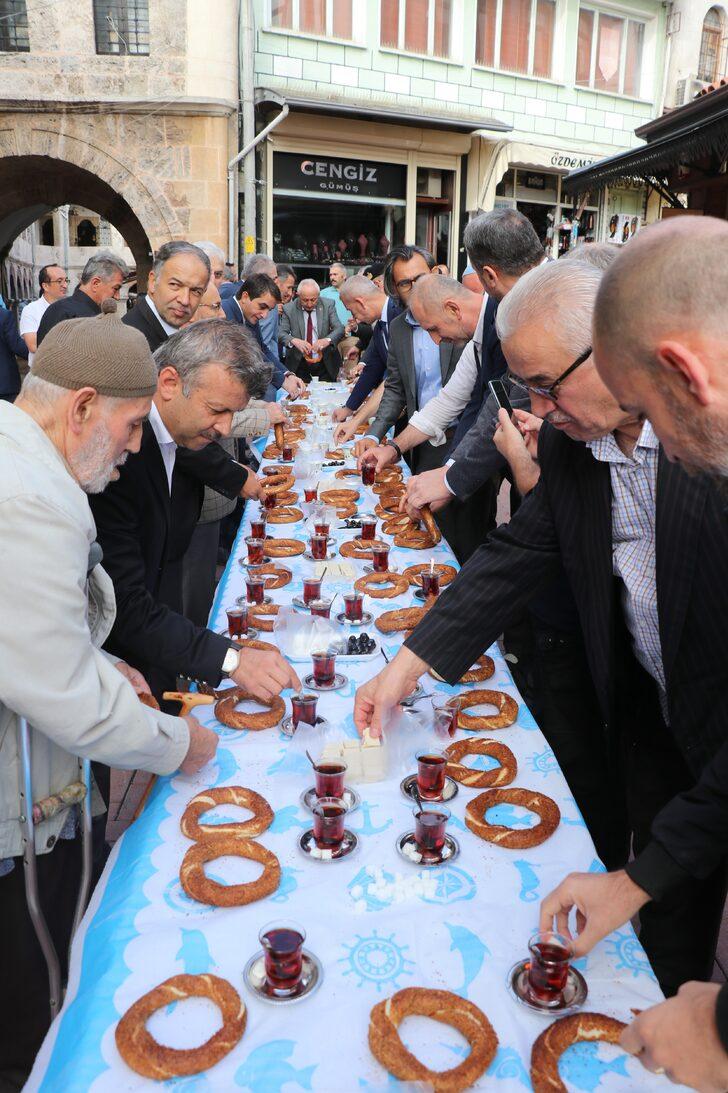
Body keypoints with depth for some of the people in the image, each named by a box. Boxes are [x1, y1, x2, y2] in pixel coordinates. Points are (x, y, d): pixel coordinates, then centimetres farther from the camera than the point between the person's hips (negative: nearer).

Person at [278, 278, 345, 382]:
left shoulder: (328, 305, 0)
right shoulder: (289, 309, -2)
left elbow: (339, 329, -7)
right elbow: (281, 333, -8)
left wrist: (327, 340, -29)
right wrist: (294, 341, -30)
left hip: (325, 364, 1)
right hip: (298, 365, -1)